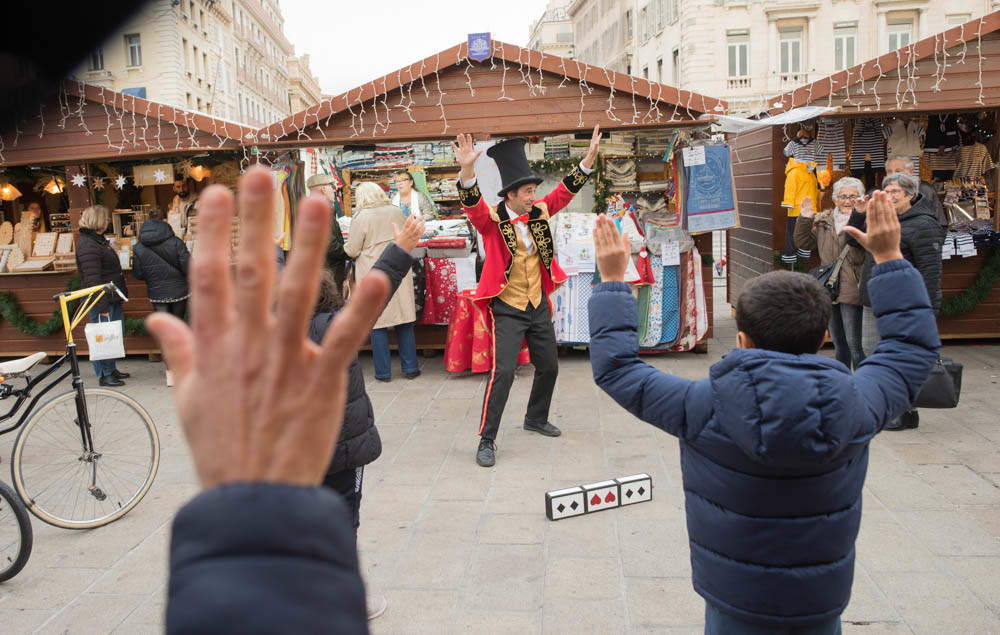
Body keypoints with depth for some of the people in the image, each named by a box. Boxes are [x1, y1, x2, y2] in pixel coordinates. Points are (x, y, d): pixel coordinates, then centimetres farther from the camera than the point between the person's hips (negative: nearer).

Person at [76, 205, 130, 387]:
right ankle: (104, 374, 6)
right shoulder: (88, 246, -17)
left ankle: (111, 369, 27)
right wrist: (102, 305, -24)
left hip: (112, 298, 10)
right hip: (102, 301, -10)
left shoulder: (98, 240, 16)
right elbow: (92, 279, -22)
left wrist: (121, 294, 24)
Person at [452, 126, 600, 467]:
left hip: (539, 305, 7)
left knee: (549, 366, 17)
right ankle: (487, 440, -3)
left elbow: (566, 189, 6)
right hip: (508, 309, -6)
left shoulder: (539, 212, 2)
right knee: (503, 371, -13)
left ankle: (536, 419, 40)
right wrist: (467, 170, -50)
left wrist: (590, 155, -2)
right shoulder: (492, 220, -14)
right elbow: (472, 203, -31)